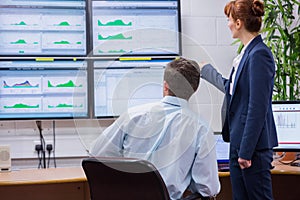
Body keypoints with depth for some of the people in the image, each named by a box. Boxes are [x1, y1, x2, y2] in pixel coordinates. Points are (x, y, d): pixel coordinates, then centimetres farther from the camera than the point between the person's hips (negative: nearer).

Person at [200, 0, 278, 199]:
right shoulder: (247, 53, 12)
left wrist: (246, 150, -19)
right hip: (239, 141, 10)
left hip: (253, 144, -10)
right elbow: (231, 88, 27)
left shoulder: (259, 54, -17)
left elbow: (258, 108, -20)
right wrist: (205, 70, 41)